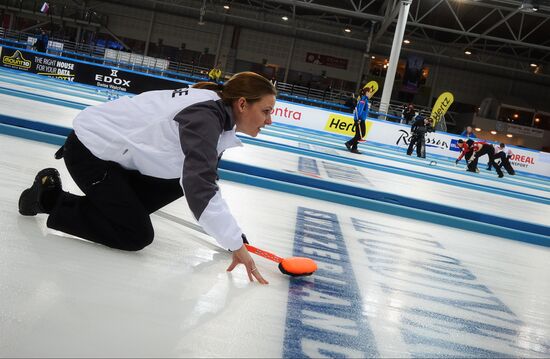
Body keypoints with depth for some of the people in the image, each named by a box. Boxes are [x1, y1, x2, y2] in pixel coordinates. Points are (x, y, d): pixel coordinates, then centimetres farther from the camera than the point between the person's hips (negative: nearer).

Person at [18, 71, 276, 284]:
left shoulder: (214, 110, 3)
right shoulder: (206, 116, -26)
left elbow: (204, 180, 9)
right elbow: (199, 186, -38)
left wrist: (234, 236, 6)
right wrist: (236, 244, -34)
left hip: (111, 148, 9)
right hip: (90, 149, -9)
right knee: (136, 236, -6)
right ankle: (49, 197, 4)